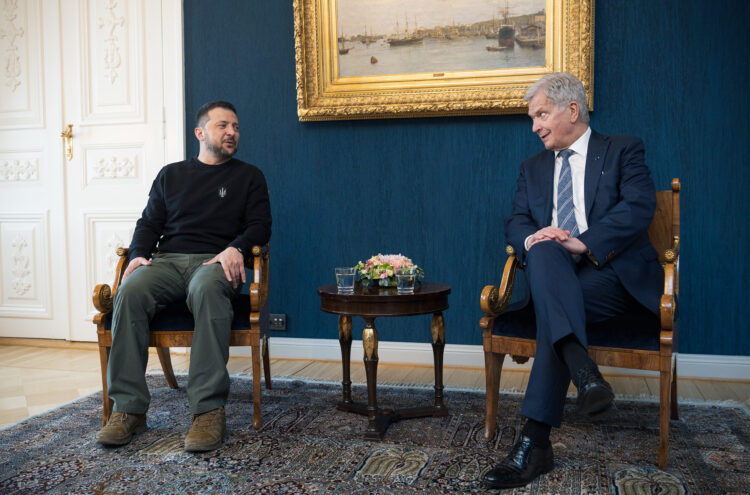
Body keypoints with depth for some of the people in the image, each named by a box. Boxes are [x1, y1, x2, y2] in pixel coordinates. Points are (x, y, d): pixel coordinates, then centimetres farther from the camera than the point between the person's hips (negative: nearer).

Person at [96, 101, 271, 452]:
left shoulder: (249, 177, 19)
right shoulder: (171, 175, 25)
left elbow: (260, 226, 8)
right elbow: (149, 223, 20)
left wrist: (236, 248, -14)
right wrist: (139, 254, -1)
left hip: (215, 262, -2)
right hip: (167, 260, 3)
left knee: (207, 289, -40)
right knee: (130, 291, -31)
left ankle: (209, 410, -42)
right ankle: (128, 409, -29)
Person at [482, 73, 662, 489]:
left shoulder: (622, 150, 9)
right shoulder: (533, 168, 24)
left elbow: (639, 207, -8)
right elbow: (515, 222, 13)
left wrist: (584, 242, -22)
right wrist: (532, 238, -12)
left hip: (614, 275, -3)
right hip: (554, 277, 4)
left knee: (552, 312, -32)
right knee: (542, 250, -33)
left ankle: (535, 441, -34)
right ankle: (584, 372, -45)